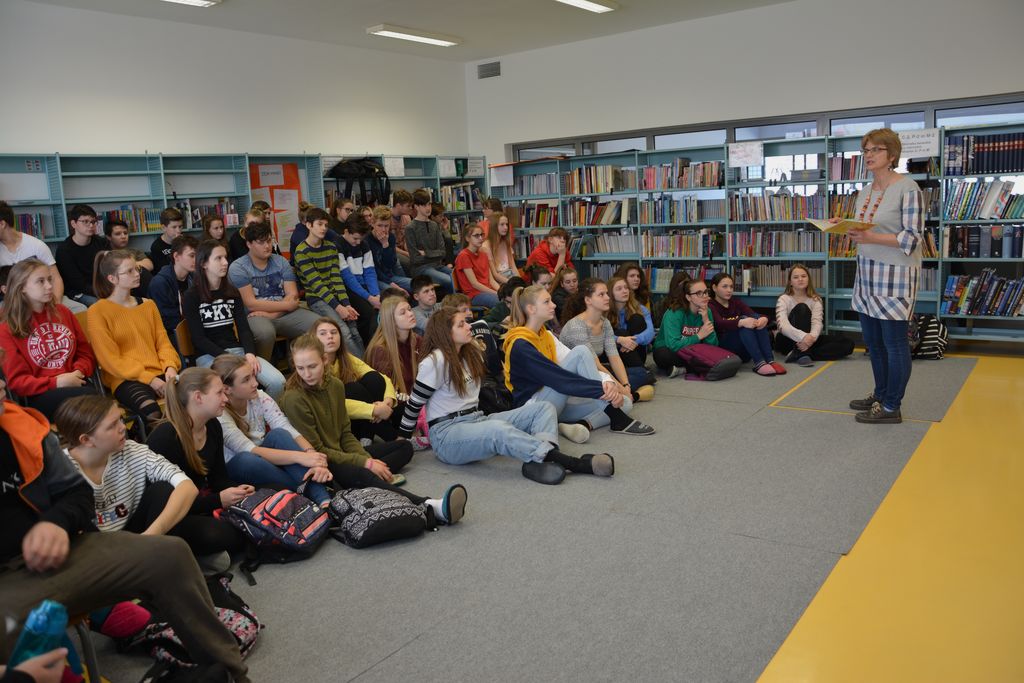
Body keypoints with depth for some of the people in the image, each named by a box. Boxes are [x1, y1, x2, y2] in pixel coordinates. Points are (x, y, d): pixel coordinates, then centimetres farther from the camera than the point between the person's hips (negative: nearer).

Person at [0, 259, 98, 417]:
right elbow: (17, 381, 2)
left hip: (76, 383, 4)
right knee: (91, 396, -38)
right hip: (41, 396, -3)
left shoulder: (62, 312, 18)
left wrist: (79, 371, -4)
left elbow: (86, 352, 19)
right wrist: (55, 382, -14)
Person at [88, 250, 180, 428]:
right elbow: (110, 359, -4)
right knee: (152, 411, -37)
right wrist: (148, 378, -13)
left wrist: (170, 367, -7)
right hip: (125, 379, -4)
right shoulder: (97, 312, 1)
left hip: (159, 373, 4)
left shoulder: (148, 305, 18)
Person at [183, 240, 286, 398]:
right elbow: (198, 338, -6)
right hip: (209, 356, -4)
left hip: (237, 350, 4)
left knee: (277, 381, -20)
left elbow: (244, 327, 6)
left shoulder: (232, 292, 14)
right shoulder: (191, 297, 0)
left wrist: (249, 353, -14)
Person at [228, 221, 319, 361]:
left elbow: (293, 296, 0)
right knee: (266, 332, -39)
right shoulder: (237, 268, -4)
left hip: (284, 314, 4)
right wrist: (286, 305, -10)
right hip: (255, 317, -4)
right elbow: (251, 304, -12)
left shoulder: (281, 261, 10)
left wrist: (271, 314, -16)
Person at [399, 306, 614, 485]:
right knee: (499, 429, -41)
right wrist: (402, 439, 3)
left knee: (543, 408, -7)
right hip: (446, 433, -9)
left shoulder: (471, 354, 15)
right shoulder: (434, 362, -11)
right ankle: (577, 463, -47)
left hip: (475, 420, 9)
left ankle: (537, 461, -41)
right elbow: (414, 404, -3)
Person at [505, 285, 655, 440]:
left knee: (624, 404, -2)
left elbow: (579, 365, 2)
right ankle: (616, 418, -20)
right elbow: (559, 378, -24)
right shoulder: (520, 345, -15)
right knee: (581, 351, -21)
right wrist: (603, 389, -25)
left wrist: (608, 382, -16)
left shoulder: (546, 335, 12)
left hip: (556, 404, 8)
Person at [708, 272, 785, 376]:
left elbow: (753, 314, -4)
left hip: (743, 352, 5)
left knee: (756, 318, -18)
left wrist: (764, 318, -28)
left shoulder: (736, 301, 15)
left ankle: (770, 360, -27)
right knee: (743, 319, -26)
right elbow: (720, 323, -25)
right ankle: (759, 363, -36)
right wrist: (742, 322, -43)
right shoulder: (710, 306, -3)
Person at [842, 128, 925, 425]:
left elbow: (912, 238, -16)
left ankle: (891, 408, 9)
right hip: (867, 272, 8)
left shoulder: (907, 188, -11)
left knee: (894, 342, 0)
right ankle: (880, 394, 31)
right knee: (872, 341, 16)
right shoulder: (865, 192, 12)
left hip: (895, 275, -8)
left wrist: (870, 238, -25)